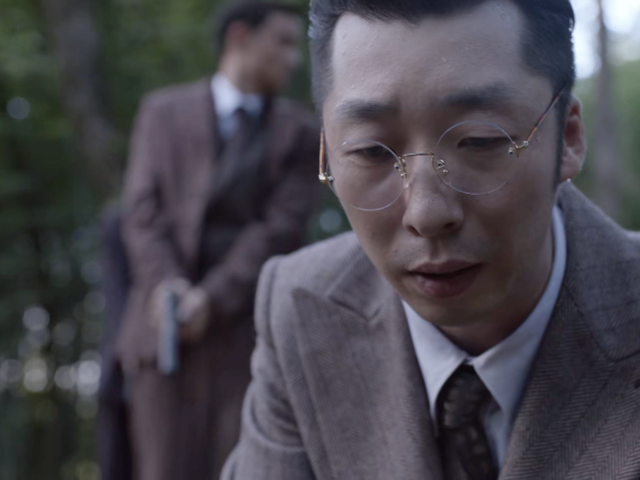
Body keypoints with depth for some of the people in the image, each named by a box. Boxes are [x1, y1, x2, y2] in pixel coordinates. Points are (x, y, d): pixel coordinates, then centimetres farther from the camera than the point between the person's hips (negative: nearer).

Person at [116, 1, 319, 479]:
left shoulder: (301, 131, 6)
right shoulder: (163, 111, 10)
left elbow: (283, 229, -5)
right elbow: (143, 212, 1)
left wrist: (213, 300, -16)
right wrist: (165, 285, -17)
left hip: (249, 328, 0)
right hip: (167, 328, 1)